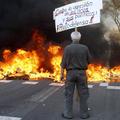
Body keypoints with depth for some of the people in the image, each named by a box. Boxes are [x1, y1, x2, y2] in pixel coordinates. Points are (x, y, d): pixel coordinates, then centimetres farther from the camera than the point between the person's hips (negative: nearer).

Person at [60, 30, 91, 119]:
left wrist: (62, 74, 0)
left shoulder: (67, 48, -7)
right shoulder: (85, 48, -3)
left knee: (69, 94, 7)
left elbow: (63, 63, -7)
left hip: (70, 73, -1)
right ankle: (84, 113, 15)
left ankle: (68, 114, 11)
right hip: (81, 73, 1)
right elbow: (89, 61, 7)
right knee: (83, 94, 9)